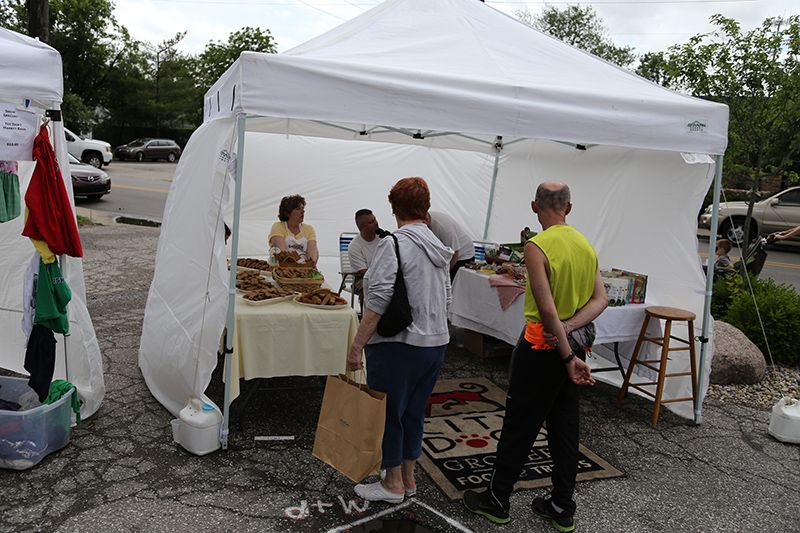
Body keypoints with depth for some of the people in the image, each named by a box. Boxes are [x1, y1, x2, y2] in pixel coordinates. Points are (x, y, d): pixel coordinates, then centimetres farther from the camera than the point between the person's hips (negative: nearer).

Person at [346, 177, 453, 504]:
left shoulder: (394, 243, -15)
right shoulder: (438, 247, 10)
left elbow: (378, 301, -21)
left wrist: (357, 345, -17)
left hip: (399, 345, -8)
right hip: (436, 342, 8)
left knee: (387, 413, 8)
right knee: (413, 412, 18)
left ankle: (392, 484, 21)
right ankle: (408, 478, 31)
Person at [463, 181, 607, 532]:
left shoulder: (537, 246, -17)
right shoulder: (586, 245, 5)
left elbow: (547, 308, -22)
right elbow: (600, 299, 1)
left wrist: (567, 357, -17)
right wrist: (569, 327, -12)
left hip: (541, 347, -7)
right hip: (573, 344, 7)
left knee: (519, 427, 5)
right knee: (565, 428, 14)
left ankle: (497, 501, 21)